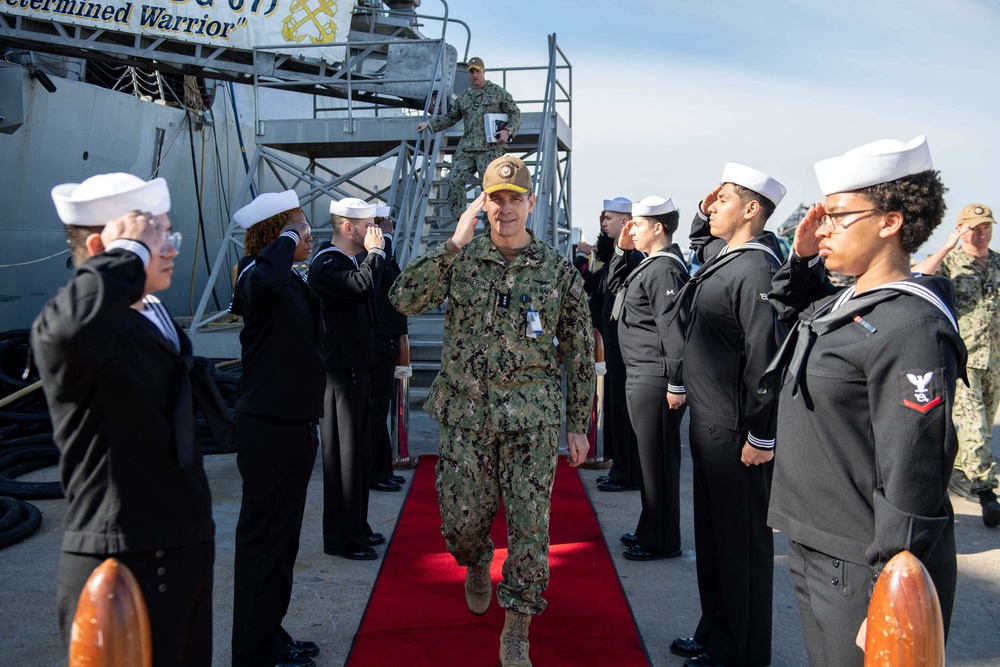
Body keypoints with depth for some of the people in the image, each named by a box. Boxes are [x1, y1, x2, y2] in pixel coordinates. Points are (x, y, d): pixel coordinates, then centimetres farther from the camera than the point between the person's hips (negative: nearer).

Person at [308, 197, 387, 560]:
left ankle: (357, 526, 30)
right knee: (342, 455, -2)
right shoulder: (325, 265, -15)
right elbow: (362, 286, -31)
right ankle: (340, 538, 9)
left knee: (359, 452, 17)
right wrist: (375, 252, -20)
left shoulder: (353, 260, 15)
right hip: (340, 371, -10)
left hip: (357, 367, 10)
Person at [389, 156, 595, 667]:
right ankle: (478, 565, 45)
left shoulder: (559, 271, 0)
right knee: (461, 519, 9)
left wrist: (578, 425, 4)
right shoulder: (459, 260, 1)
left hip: (532, 418, -1)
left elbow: (579, 353, 4)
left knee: (529, 525, 0)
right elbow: (404, 300, -14)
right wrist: (454, 244, -19)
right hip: (465, 414, 1)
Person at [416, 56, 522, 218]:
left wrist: (508, 131, -10)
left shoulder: (498, 92, 6)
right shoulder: (463, 96, 18)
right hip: (466, 148, 4)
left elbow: (515, 113, 6)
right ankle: (459, 219, 1)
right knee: (455, 179, -7)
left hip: (490, 148, -4)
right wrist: (429, 124, 17)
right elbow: (450, 117, 25)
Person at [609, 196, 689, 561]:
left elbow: (674, 328, -22)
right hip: (641, 377, 11)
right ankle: (650, 530, 30)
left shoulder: (664, 269, -17)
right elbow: (616, 287, 29)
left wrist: (677, 384, -22)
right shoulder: (650, 264, 15)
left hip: (655, 380, -11)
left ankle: (661, 542, 10)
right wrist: (621, 251, 16)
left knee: (658, 461, -1)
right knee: (651, 458, 18)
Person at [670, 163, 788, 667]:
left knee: (741, 543, 5)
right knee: (713, 534, 20)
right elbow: (698, 243, 33)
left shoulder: (756, 269, -20)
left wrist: (762, 437, -21)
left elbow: (766, 359, -24)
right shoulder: (721, 254, 9)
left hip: (736, 433, -10)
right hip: (709, 423, 10)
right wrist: (704, 213, 13)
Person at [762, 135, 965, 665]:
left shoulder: (912, 330, -21)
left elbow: (911, 481, -24)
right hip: (813, 549, 9)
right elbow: (792, 309, 30)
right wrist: (802, 258, 10)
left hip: (864, 573, -8)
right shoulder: (843, 303, 6)